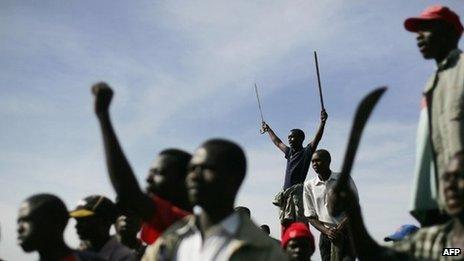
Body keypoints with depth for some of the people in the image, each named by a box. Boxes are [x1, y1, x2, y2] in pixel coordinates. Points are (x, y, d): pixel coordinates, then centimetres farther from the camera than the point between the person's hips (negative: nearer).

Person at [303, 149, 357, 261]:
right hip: (326, 235, 2)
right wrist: (327, 231, -11)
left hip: (347, 232, -1)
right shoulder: (309, 186, 6)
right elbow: (311, 216, 6)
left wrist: (340, 228, -13)